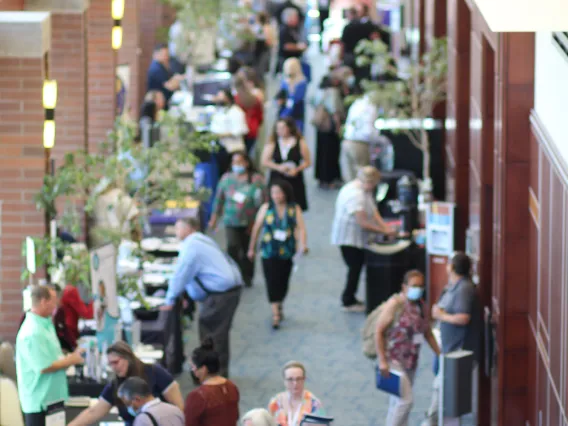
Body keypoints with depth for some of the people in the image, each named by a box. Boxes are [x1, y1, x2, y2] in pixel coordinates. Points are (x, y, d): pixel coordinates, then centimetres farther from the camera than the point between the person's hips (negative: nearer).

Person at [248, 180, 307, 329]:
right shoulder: (266, 208, -2)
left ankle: (279, 306, 36)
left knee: (283, 282, 12)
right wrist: (251, 248, 11)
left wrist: (302, 244, -31)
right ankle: (275, 314, -13)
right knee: (272, 282, -10)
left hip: (287, 253, 1)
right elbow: (256, 228, 6)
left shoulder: (294, 209, -3)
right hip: (269, 252, -1)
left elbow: (301, 228, -13)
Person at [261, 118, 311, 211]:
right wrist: (278, 167, -14)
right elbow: (264, 161, 1)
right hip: (277, 180, 1)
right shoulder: (272, 143, 1)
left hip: (294, 180, -1)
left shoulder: (300, 143, -1)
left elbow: (307, 162, 3)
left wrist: (297, 169, -15)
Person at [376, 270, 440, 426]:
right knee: (405, 400, -13)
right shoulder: (395, 304, -14)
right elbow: (379, 331, -15)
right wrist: (382, 361, -19)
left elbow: (428, 333, 17)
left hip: (411, 360, 7)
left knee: (399, 401, 13)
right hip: (393, 360, -7)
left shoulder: (420, 305, 7)